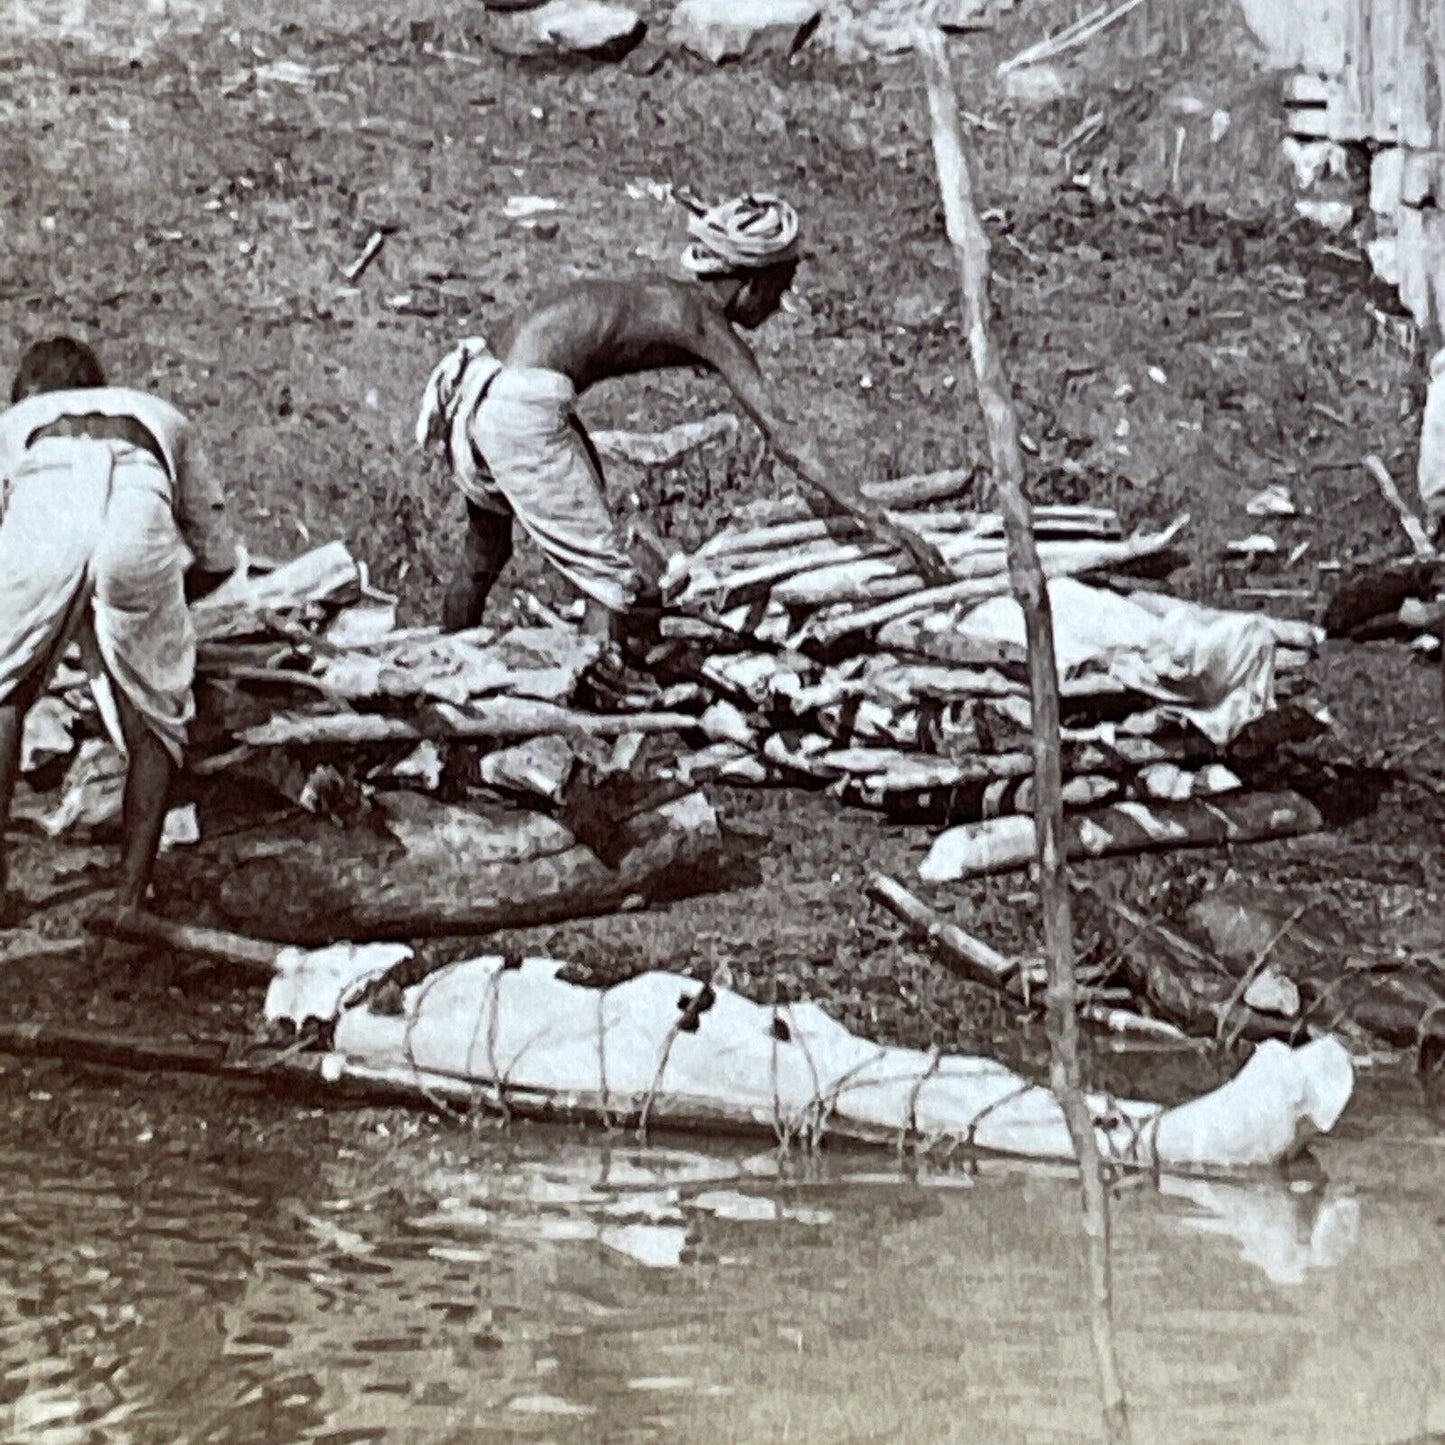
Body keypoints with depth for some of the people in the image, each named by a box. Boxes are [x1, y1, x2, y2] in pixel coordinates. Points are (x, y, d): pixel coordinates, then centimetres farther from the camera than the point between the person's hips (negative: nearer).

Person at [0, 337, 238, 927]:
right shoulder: (160, 417, 44)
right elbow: (216, 557, 38)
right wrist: (149, 607, 55)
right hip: (138, 506, 1)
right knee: (154, 719, 18)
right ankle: (130, 901, 16)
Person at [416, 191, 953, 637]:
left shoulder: (669, 300, 20)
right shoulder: (705, 324, -5)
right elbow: (783, 436, -11)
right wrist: (880, 523, -12)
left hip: (471, 387, 10)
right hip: (520, 411, -10)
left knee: (481, 566, 28)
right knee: (608, 580, -1)